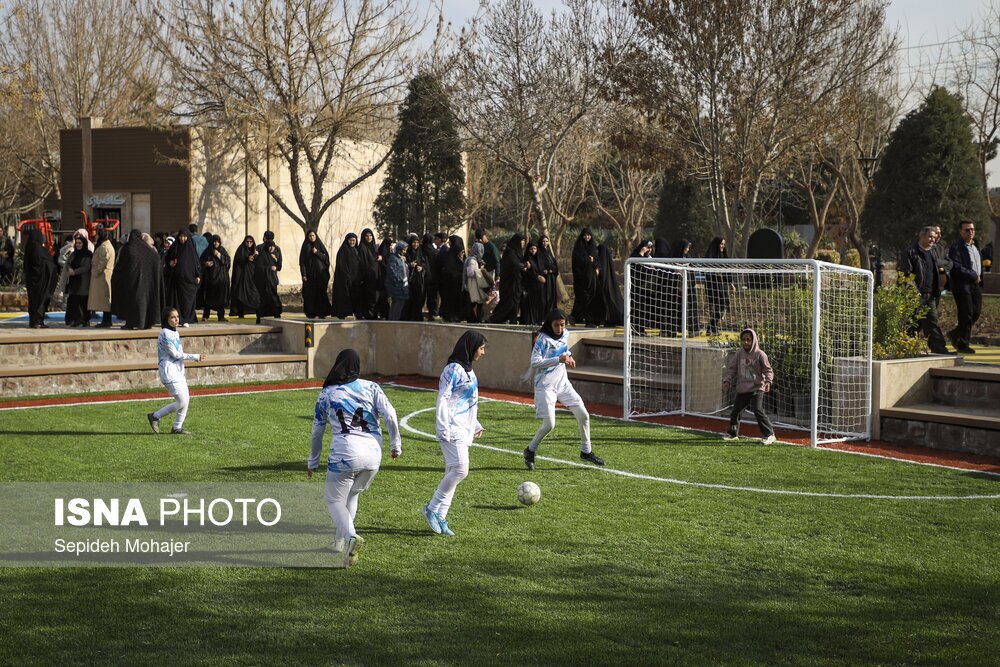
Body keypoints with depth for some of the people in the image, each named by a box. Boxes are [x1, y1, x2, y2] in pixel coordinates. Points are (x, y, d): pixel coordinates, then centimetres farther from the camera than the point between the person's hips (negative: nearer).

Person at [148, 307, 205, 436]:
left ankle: (177, 428, 17)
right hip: (170, 373, -9)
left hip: (178, 371, 9)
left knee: (186, 399, 8)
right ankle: (155, 416, 4)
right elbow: (176, 354, -17)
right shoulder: (165, 334, -16)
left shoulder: (175, 333, 13)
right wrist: (196, 357, -14)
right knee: (182, 402, -9)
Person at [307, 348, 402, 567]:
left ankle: (350, 536, -18)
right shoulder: (371, 388, 7)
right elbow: (390, 416, -3)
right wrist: (396, 445, 9)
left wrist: (313, 461, 25)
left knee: (335, 500, 8)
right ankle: (341, 541, 27)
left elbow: (317, 431, 14)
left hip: (343, 456, -3)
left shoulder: (326, 394, 8)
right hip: (373, 456, 3)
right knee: (352, 495, 25)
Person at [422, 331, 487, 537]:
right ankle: (432, 509, -6)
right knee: (460, 469, -17)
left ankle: (440, 518, 9)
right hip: (453, 430, -10)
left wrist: (475, 425, 27)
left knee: (452, 473, 7)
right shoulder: (454, 369, -12)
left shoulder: (468, 370, 17)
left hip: (464, 430, 10)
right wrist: (443, 430, -21)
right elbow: (443, 399, -16)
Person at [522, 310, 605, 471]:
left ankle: (586, 452, 21)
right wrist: (558, 359, -28)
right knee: (549, 424, -13)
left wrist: (569, 357, 3)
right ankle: (530, 451, 10)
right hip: (546, 386, -7)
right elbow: (534, 363, -23)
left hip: (563, 383, 7)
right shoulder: (542, 340, -16)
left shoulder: (565, 335, 5)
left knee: (583, 415, 5)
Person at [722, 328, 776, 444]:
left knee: (758, 410, -19)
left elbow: (768, 370, -5)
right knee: (736, 411, 11)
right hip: (742, 389, 5)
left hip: (757, 388, -5)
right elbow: (732, 368, 8)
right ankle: (733, 432, 33)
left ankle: (769, 434, -10)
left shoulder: (760, 354, -7)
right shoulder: (739, 354, 4)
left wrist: (768, 381, -23)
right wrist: (727, 381, -5)